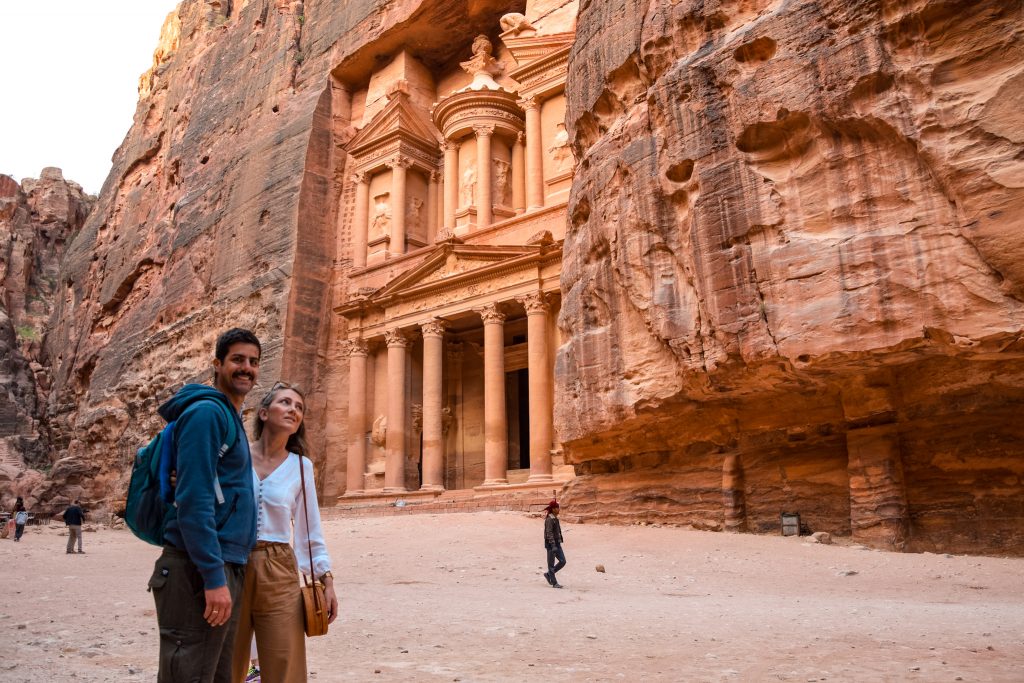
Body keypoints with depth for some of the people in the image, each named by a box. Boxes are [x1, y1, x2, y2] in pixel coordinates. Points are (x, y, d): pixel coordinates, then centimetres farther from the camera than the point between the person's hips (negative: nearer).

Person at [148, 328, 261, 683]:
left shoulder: (232, 418, 17)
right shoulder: (206, 412, -12)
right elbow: (193, 500, -20)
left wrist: (225, 574, 19)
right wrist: (213, 577, -22)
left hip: (227, 568, 10)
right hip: (198, 572, -10)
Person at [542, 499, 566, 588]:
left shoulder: (555, 518, 13)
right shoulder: (549, 519, -16)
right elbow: (549, 533, -22)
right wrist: (553, 545, -27)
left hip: (557, 543, 9)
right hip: (551, 544, -9)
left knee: (562, 561, 6)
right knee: (551, 564, 0)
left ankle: (548, 574, 20)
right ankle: (554, 583, 6)